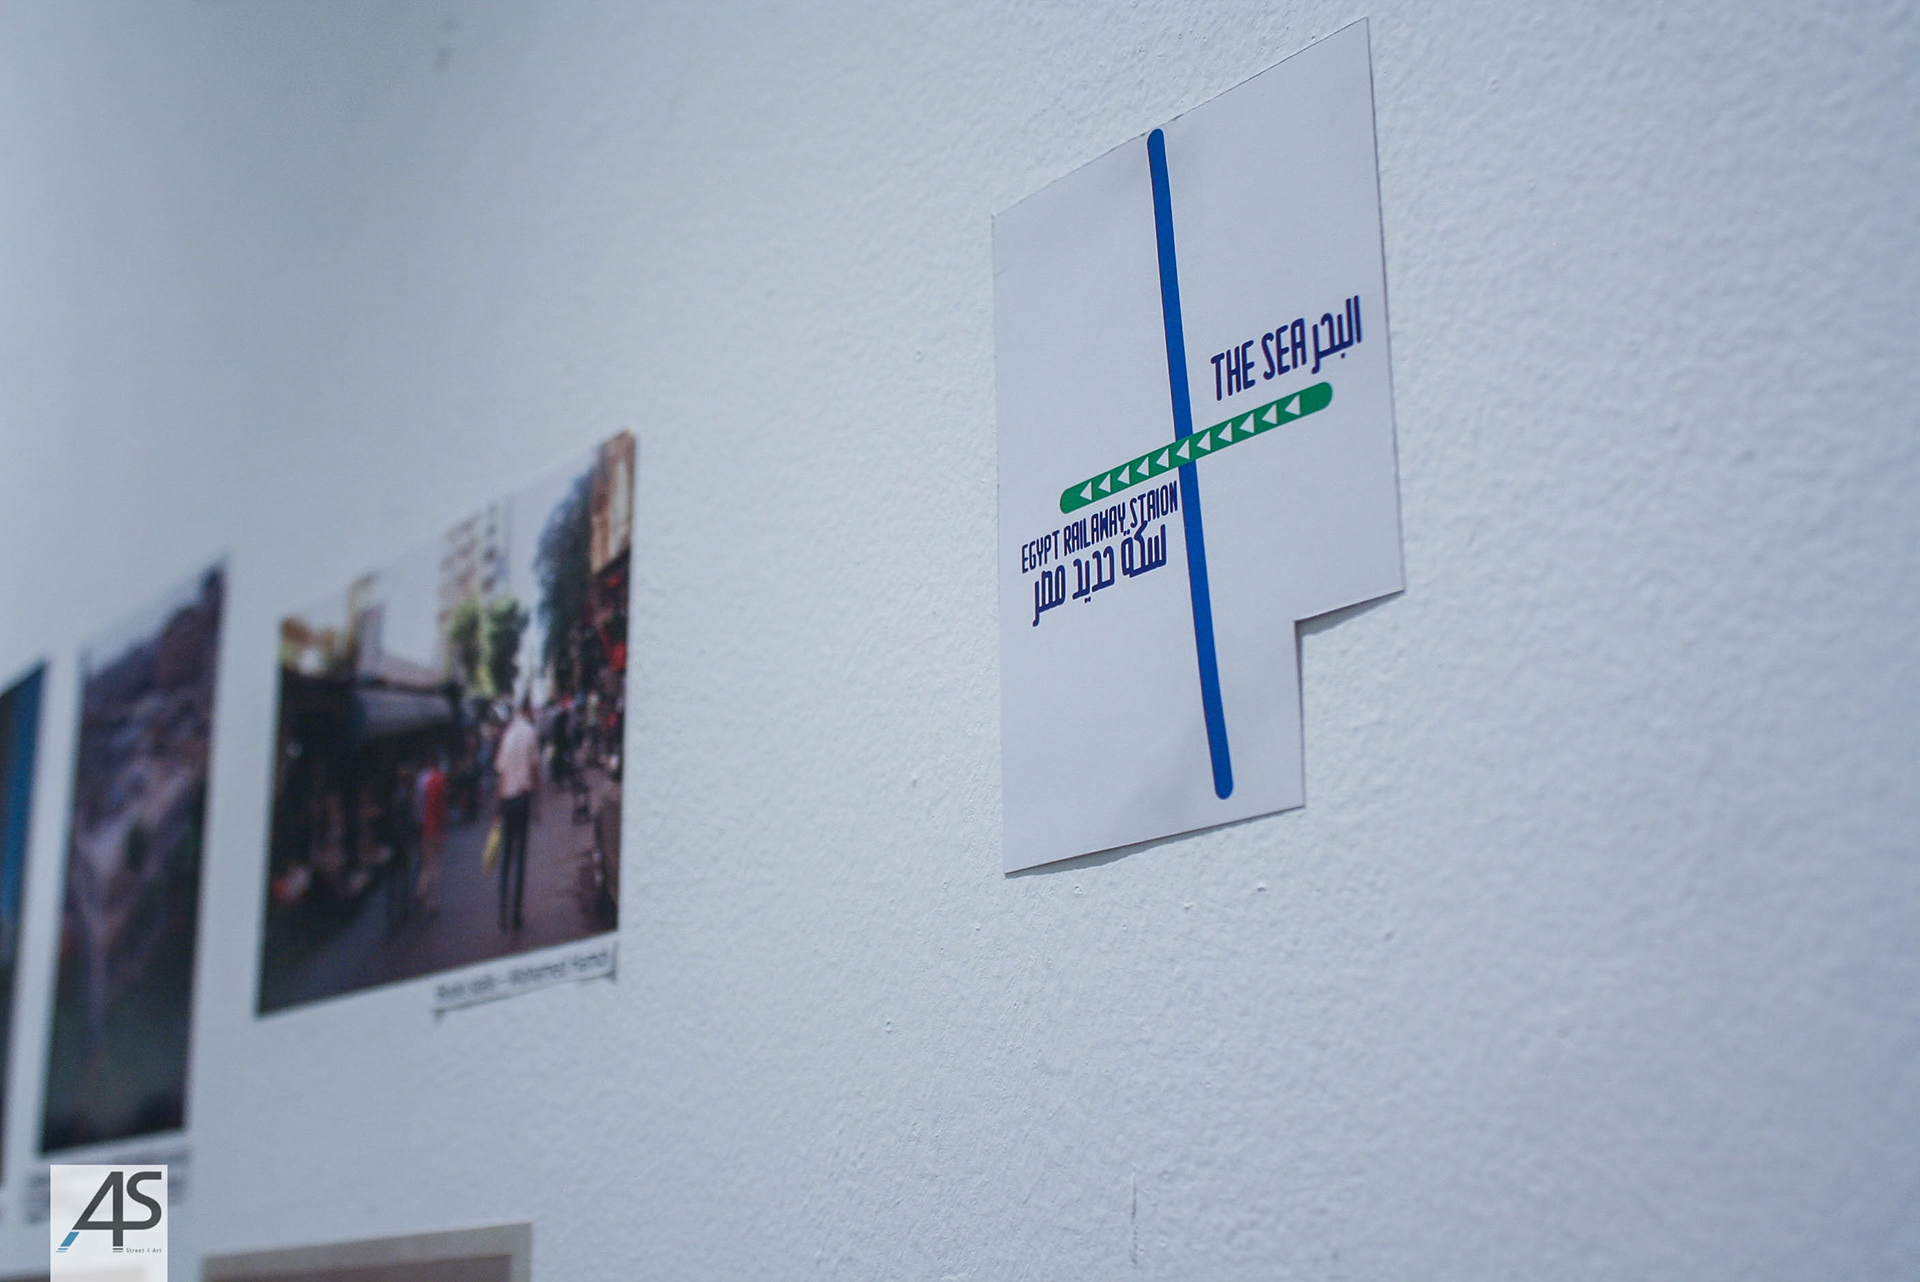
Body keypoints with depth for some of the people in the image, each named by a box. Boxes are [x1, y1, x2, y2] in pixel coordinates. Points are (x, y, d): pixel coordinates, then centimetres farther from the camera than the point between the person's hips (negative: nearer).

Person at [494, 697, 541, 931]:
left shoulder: (508, 734, 8)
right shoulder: (530, 734, -5)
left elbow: (501, 771, 10)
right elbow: (534, 769, -7)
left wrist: (500, 803, 15)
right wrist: (537, 798, 0)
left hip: (506, 798, 4)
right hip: (523, 796, -4)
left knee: (505, 856, 8)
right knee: (520, 856, -1)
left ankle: (503, 913, 7)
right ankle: (515, 913, -2)